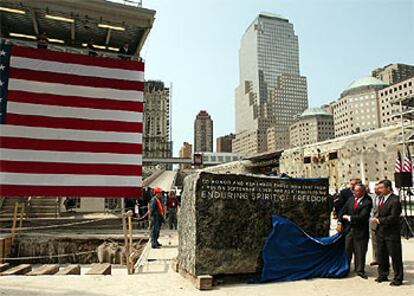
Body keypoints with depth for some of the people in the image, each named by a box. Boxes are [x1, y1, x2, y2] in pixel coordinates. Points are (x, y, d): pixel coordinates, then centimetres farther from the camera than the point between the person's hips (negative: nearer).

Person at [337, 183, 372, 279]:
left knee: (360, 251, 5)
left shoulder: (367, 202, -13)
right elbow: (343, 211, 8)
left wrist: (349, 217, -14)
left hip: (361, 230, -5)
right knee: (347, 249, 12)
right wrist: (340, 222, -3)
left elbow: (362, 217, -21)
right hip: (349, 229, 5)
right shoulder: (351, 200, 6)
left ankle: (360, 270, 20)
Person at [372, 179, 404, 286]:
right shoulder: (381, 197, 7)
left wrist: (378, 220, -16)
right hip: (381, 231, 8)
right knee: (381, 254, 16)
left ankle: (398, 278, 18)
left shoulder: (395, 200, -18)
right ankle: (383, 275, 31)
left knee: (395, 256, 4)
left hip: (392, 233, -8)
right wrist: (377, 219, 2)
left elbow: (393, 218, -22)